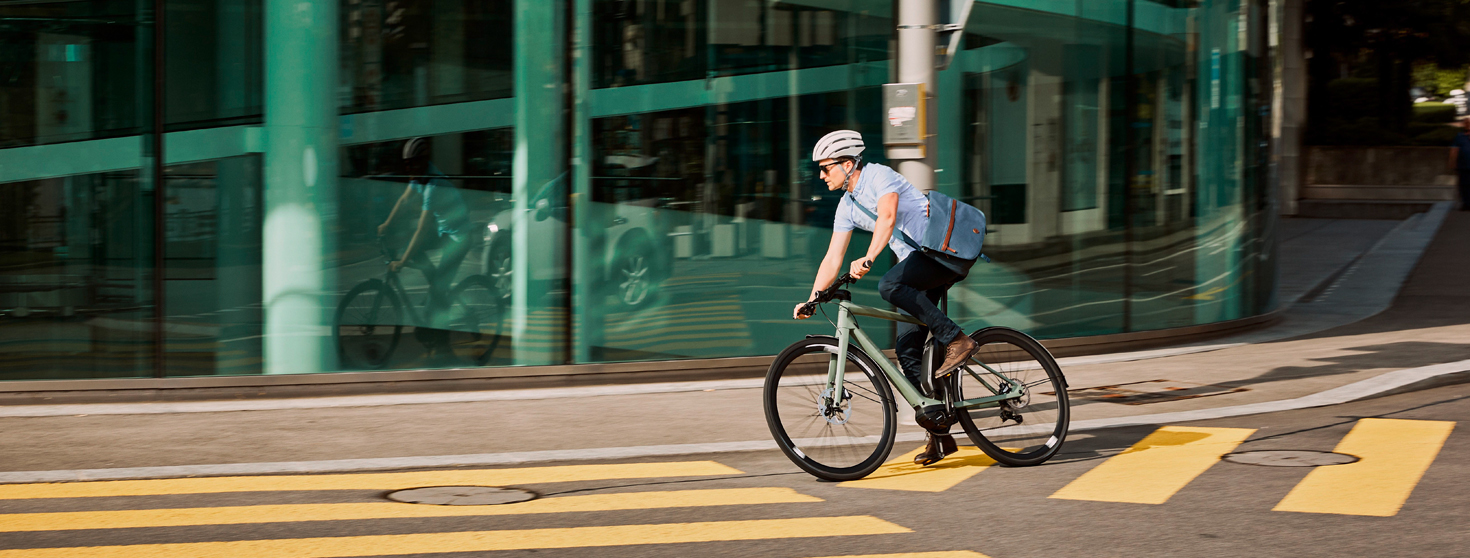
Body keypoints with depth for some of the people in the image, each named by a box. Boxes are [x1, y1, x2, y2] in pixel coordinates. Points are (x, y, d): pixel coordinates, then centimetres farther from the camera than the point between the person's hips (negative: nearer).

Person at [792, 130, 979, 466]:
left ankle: (957, 340, -23)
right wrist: (812, 300, 2)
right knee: (907, 350, 0)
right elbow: (833, 259, 12)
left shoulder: (880, 176, -13)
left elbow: (888, 216, -32)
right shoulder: (847, 206, 11)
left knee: (890, 286, -33)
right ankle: (940, 433, 5)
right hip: (921, 262, 9)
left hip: (946, 250, -9)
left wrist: (868, 259, -44)